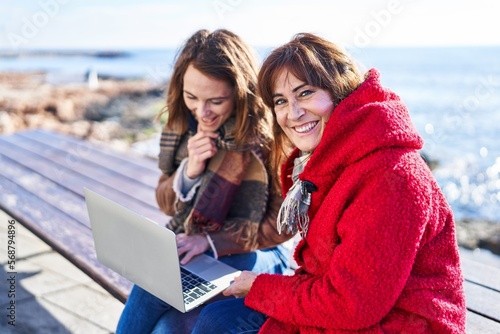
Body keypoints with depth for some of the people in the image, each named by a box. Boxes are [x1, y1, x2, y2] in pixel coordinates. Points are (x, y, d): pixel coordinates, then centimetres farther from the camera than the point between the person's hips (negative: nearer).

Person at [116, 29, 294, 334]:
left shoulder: (269, 133, -18)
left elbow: (282, 223, -12)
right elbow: (166, 203, 6)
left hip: (252, 255, -4)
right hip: (188, 248, 4)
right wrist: (189, 171, -16)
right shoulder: (182, 122, -1)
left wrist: (211, 240, -22)